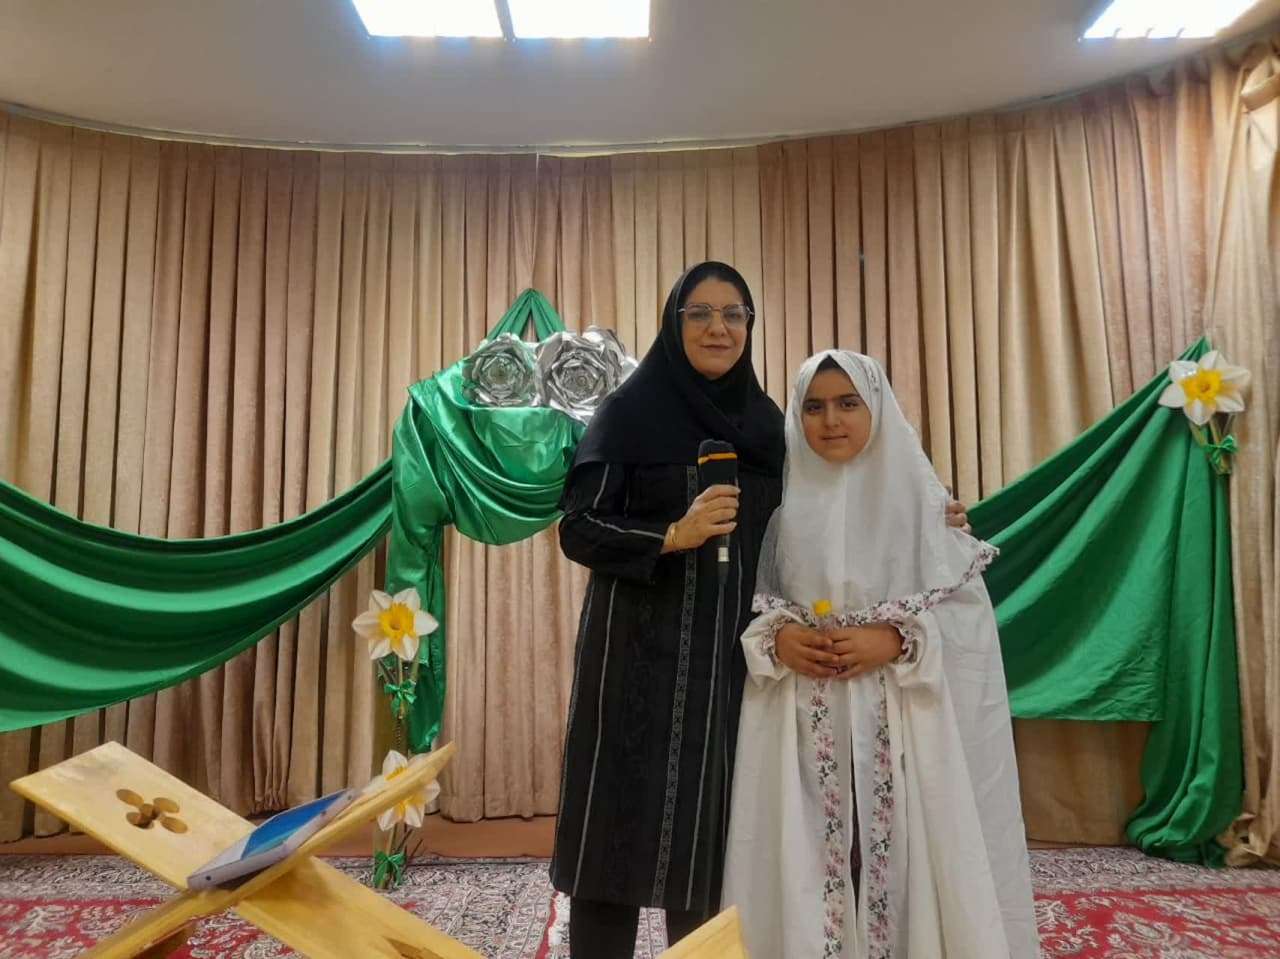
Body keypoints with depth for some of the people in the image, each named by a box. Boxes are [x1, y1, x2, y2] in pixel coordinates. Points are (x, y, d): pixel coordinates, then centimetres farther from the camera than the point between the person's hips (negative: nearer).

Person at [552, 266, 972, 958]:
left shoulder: (766, 422, 10)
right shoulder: (629, 411, -3)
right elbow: (578, 528, -7)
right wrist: (674, 535, -21)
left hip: (729, 656, 4)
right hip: (639, 654, -4)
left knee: (711, 828, 9)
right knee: (621, 823, 0)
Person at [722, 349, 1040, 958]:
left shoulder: (917, 495, 1)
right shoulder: (784, 502, 7)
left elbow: (969, 611, -2)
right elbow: (750, 603, 10)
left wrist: (897, 642, -16)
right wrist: (775, 640, -9)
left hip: (901, 721, -1)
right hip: (803, 724, 2)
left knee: (900, 860, 2)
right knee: (807, 860, 5)